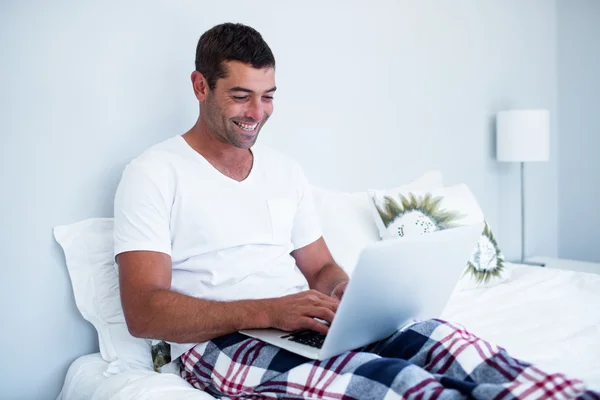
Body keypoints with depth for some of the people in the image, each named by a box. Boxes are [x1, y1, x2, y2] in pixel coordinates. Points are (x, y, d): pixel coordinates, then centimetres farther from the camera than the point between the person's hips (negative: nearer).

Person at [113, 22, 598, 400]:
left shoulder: (285, 170, 17)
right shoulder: (154, 173, -1)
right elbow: (144, 312, -11)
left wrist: (345, 292, -6)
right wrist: (267, 311, -23)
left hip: (308, 320, 5)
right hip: (220, 341, -5)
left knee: (441, 337, -24)